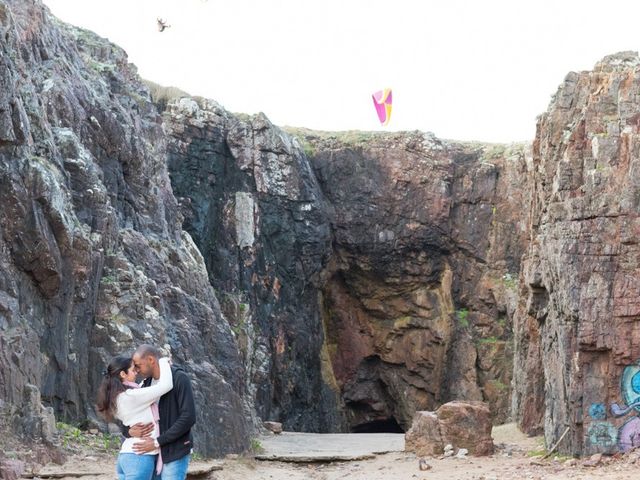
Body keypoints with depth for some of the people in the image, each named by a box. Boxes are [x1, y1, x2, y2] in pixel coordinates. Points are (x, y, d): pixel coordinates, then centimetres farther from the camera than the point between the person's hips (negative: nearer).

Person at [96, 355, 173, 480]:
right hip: (139, 457, -9)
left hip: (127, 456, 9)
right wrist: (163, 362, -1)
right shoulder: (131, 396, -17)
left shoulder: (118, 398, 10)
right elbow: (166, 385, -17)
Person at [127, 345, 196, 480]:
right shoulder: (147, 384, 11)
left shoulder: (179, 378, -12)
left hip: (175, 453, -7)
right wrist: (131, 431, -11)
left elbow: (188, 418, -19)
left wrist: (157, 442, -20)